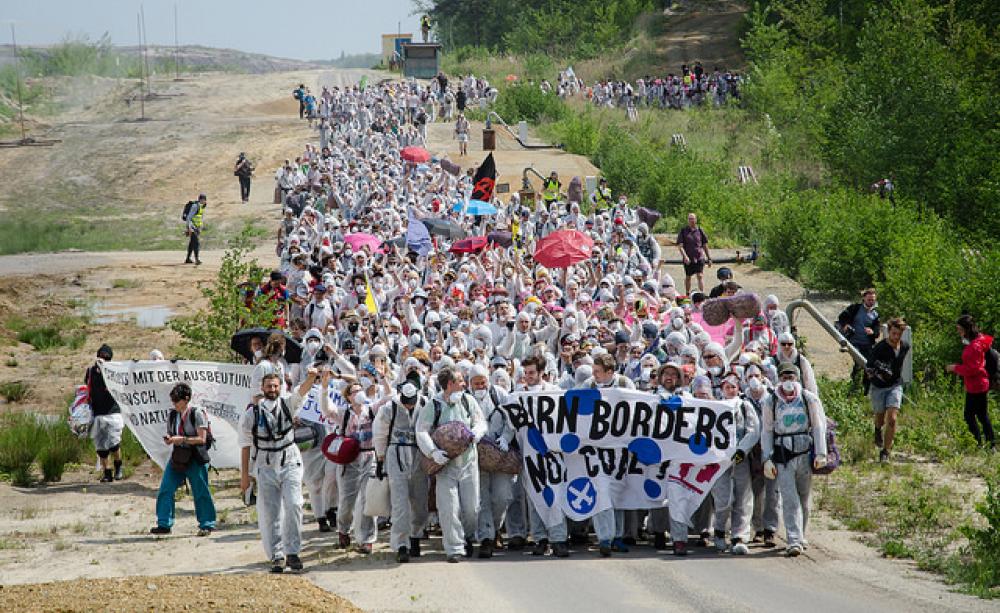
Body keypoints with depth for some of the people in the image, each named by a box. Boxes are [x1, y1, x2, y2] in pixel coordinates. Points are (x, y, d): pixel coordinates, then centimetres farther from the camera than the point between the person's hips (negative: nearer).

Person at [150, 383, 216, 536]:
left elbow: (202, 439, -13)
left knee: (201, 492, 3)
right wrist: (168, 439, -6)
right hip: (177, 457, 5)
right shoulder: (172, 415, 7)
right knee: (165, 489, -3)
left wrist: (182, 439, -21)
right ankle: (164, 524, 2)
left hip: (195, 459, -5)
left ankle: (206, 525, 16)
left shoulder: (197, 414, -10)